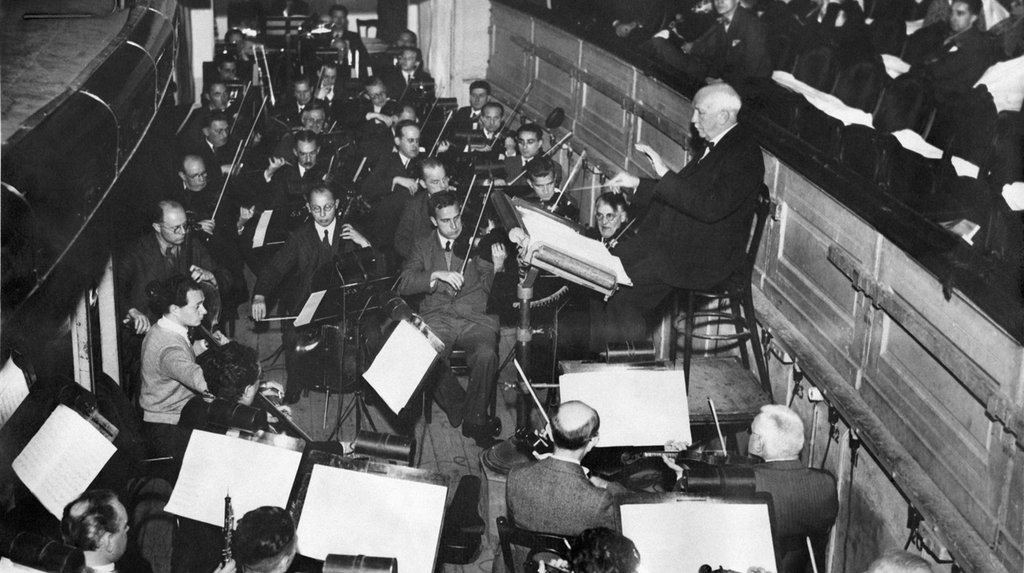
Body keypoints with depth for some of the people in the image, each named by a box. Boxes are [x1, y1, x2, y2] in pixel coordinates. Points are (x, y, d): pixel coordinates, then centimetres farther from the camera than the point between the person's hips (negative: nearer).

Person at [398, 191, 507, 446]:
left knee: (486, 355, -31)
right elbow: (404, 284, 0)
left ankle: (475, 418, -9)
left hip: (475, 317, -1)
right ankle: (459, 409, -6)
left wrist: (497, 267, -17)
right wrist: (437, 275, -14)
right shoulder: (423, 246, 14)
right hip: (437, 319, 1)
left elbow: (488, 289, 3)